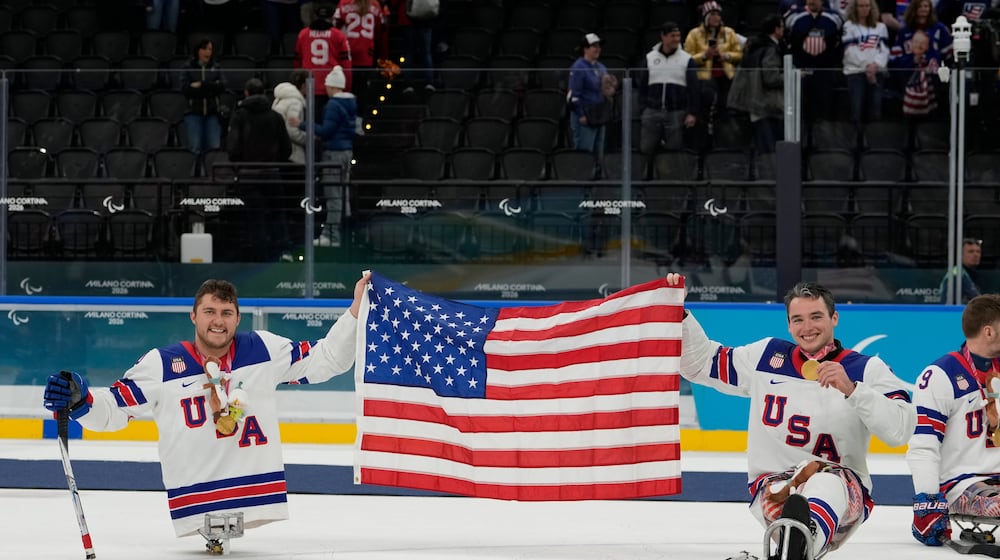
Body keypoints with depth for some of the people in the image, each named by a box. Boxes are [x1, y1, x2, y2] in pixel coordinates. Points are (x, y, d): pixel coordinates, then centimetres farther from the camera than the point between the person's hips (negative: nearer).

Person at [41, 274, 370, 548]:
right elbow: (112, 409, 1)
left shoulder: (264, 350, 6)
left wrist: (356, 311, 0)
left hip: (258, 495, 2)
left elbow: (326, 360, 10)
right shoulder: (162, 365, 1)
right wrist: (79, 401, -19)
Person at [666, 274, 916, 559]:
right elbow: (699, 364, 17)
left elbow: (901, 430, -14)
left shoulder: (867, 369, 0)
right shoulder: (766, 356, 10)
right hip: (772, 482, 4)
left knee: (827, 484, -40)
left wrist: (852, 389, -26)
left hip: (843, 489, -4)